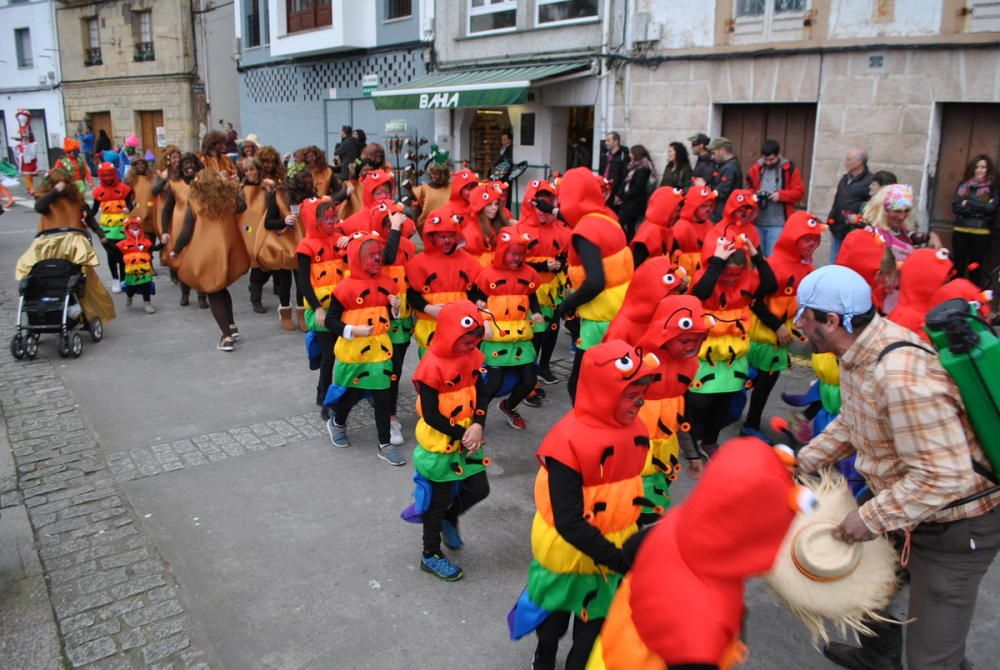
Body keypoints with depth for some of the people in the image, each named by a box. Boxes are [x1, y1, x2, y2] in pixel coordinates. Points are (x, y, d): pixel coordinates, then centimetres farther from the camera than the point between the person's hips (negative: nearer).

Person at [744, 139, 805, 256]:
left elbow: (799, 192, 0)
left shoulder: (790, 169, 1)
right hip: (756, 222, 4)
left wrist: (780, 195, -14)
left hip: (778, 224, -3)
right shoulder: (755, 168, 9)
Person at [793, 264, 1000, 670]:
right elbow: (852, 422, 10)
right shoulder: (861, 348, -5)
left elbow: (944, 476, -34)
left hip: (955, 527, -9)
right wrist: (804, 462, 5)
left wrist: (871, 519, -28)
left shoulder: (902, 377, -36)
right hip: (905, 501, 9)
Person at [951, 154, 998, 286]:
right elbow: (955, 206, -2)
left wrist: (968, 203, -6)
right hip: (960, 231, 2)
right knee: (958, 265, 5)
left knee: (975, 267, 3)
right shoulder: (964, 185, 9)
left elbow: (992, 207, -12)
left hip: (981, 232, -2)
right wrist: (981, 207, -9)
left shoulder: (993, 187, 3)